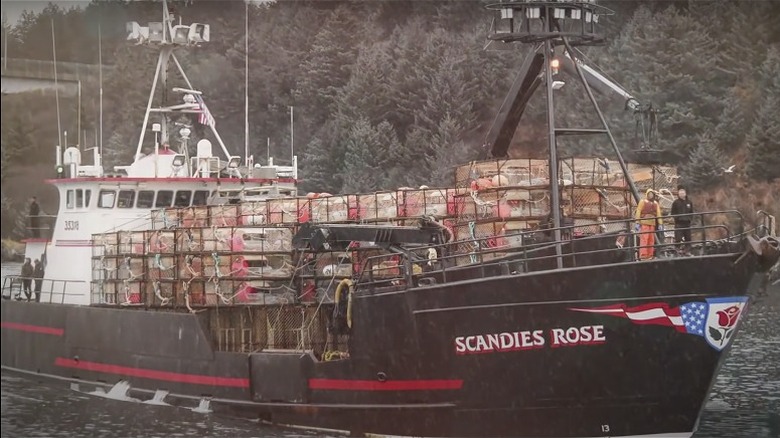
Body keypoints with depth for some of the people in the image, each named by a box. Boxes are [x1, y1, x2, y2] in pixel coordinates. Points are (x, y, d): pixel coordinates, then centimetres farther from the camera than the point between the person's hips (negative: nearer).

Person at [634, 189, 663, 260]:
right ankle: (643, 256, -12)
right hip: (644, 223, -5)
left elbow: (658, 214, 13)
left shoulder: (656, 203, 17)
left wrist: (660, 224, 5)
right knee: (644, 239, -11)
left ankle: (650, 255, 9)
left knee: (651, 240, 4)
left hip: (653, 224, 5)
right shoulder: (643, 202, 5)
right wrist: (637, 223, -9)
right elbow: (638, 212, -1)